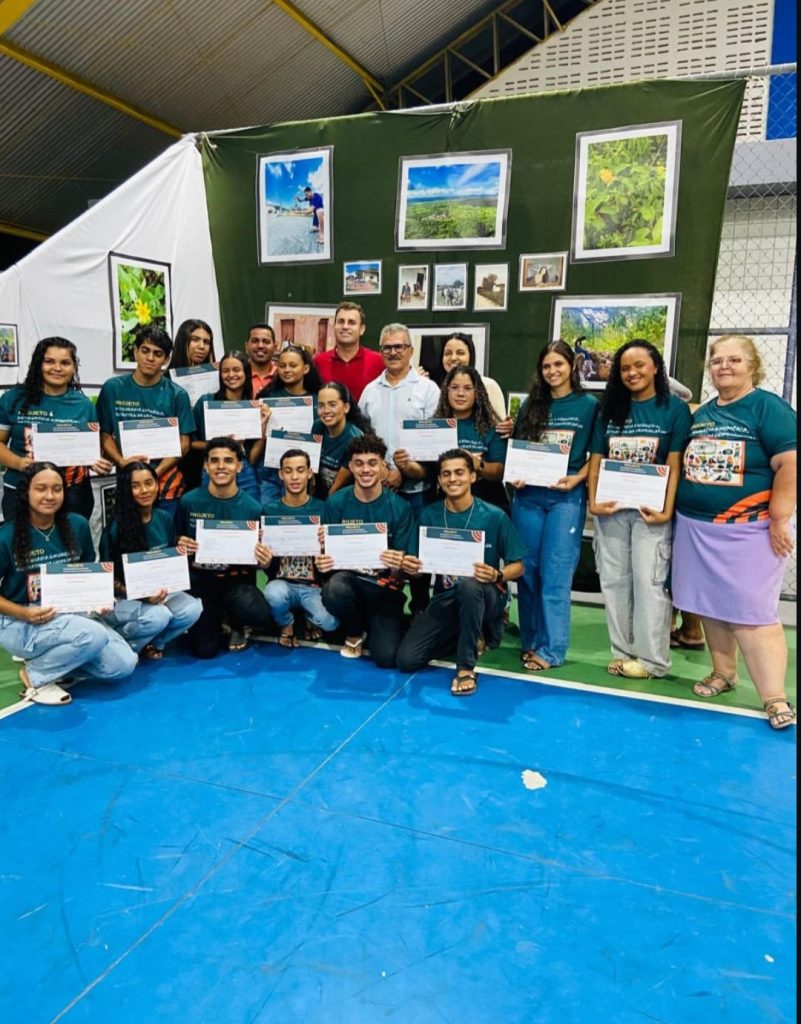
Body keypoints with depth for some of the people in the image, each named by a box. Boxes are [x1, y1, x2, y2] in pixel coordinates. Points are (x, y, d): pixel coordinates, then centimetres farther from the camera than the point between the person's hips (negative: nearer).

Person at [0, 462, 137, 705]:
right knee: (93, 635, -33)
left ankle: (51, 658, 10)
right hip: (20, 624, -5)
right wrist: (24, 613, -23)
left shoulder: (78, 525, -3)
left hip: (70, 614, 5)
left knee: (123, 664, -8)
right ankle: (36, 675, -6)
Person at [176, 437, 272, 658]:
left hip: (237, 580, 0)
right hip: (200, 580, 1)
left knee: (260, 617, -30)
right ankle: (217, 620, 31)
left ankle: (236, 624, 9)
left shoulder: (252, 508, -7)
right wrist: (180, 547, -17)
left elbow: (258, 555, 4)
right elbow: (176, 543, 7)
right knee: (205, 650, -6)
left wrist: (264, 560, -19)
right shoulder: (188, 502, -7)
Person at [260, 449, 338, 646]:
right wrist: (263, 561, -20)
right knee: (274, 594, -35)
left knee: (330, 622, -30)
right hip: (282, 583, 1)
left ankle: (310, 617, 10)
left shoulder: (322, 509, 1)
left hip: (315, 586, -1)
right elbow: (266, 566, 4)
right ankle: (286, 625, 3)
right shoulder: (270, 511, 3)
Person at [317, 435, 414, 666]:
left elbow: (399, 570, -6)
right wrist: (322, 562, -21)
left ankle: (374, 627, 20)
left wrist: (398, 566, -30)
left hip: (384, 586, -1)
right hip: (349, 577, 1)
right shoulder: (336, 503, -6)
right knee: (333, 590, -36)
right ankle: (355, 632, 1)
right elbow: (326, 552, 3)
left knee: (386, 658, -19)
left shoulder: (399, 507, -9)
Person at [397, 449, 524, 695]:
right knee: (406, 659, -12)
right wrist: (408, 567, -22)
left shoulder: (494, 516, -10)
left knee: (468, 584, -40)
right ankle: (464, 636, 15)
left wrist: (497, 576, -27)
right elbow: (417, 563, 3)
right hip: (445, 598, 4)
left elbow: (517, 566, -5)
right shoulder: (429, 515, -2)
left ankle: (466, 668, -22)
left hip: (483, 596, -3)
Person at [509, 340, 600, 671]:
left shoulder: (589, 405, 3)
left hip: (566, 497, -3)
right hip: (528, 495, 4)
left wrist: (577, 478, -14)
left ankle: (551, 649, 4)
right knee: (528, 570, 7)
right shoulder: (531, 405, 12)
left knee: (555, 574, -4)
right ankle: (530, 641, 19)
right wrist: (514, 477, -4)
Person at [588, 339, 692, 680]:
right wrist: (593, 501, -4)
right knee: (614, 581, 8)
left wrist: (667, 509, -15)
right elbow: (596, 460, 8)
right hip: (611, 508, 5)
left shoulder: (675, 408, 0)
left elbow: (674, 464, -7)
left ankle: (652, 659, 6)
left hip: (650, 509, -4)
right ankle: (622, 652, 19)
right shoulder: (610, 409, 11)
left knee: (649, 582, -3)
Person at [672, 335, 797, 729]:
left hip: (747, 530, -6)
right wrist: (669, 498, 10)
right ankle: (723, 673, 27)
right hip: (696, 527, 7)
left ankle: (775, 698, -1)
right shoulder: (701, 414, 13)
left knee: (752, 613, -7)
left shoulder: (768, 407, -7)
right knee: (710, 606, 12)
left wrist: (779, 521, -17)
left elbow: (790, 463, -14)